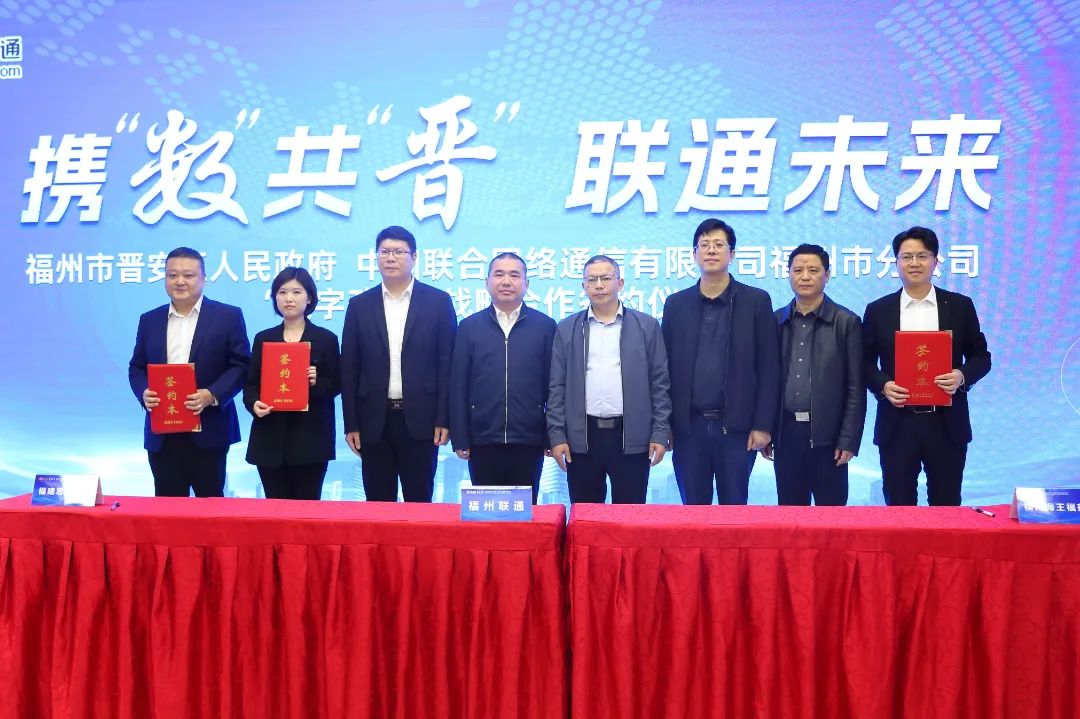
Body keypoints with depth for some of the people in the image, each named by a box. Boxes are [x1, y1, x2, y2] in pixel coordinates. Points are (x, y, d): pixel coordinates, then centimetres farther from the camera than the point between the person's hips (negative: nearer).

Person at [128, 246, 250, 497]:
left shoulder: (228, 316, 1)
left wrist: (212, 395, -19)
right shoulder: (149, 320, 13)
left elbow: (241, 365, -4)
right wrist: (143, 393, -6)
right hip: (162, 434, 4)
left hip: (208, 432, -3)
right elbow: (136, 367, 16)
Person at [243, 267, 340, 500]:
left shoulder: (326, 339, 3)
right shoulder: (263, 339, 11)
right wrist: (253, 404, -11)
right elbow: (251, 383, 10)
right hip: (270, 438, 2)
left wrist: (317, 383, -18)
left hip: (310, 439, -2)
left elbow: (335, 386, 3)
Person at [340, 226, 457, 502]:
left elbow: (447, 365, 0)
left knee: (419, 501, 4)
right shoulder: (359, 305, 7)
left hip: (420, 419, -2)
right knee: (378, 503, 7)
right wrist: (351, 424, 1)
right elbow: (349, 370, 6)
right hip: (374, 420, 2)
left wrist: (444, 419, -5)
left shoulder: (438, 301, 2)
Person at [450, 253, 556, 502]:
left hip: (529, 441, -1)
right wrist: (460, 439, 0)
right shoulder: (469, 327, 6)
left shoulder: (545, 326, 4)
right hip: (483, 441, 1)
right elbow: (459, 387, 5)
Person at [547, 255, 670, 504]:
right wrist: (556, 436, 0)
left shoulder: (647, 327, 6)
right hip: (582, 439, 1)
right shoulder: (566, 329, 9)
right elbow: (556, 387, 7)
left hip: (631, 439, -1)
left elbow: (660, 384, 4)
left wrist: (660, 434, -2)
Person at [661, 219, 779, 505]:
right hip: (688, 428, 2)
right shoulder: (676, 304, 8)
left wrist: (763, 425, -6)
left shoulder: (756, 301, 2)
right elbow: (666, 367, 7)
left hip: (736, 427, -2)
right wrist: (664, 425, 2)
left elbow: (768, 369, -1)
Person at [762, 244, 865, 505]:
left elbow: (856, 388, -3)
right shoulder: (775, 321, 8)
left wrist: (849, 441, -8)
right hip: (786, 434, 3)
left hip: (827, 437, -3)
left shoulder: (846, 322, 0)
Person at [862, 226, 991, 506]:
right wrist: (883, 385, -12)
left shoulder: (960, 306, 6)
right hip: (897, 425, 0)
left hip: (947, 424, 0)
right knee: (899, 508, 5)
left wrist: (962, 376, -12)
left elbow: (981, 356, 8)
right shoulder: (878, 310, 5)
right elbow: (865, 362, 7)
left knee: (946, 508, 6)